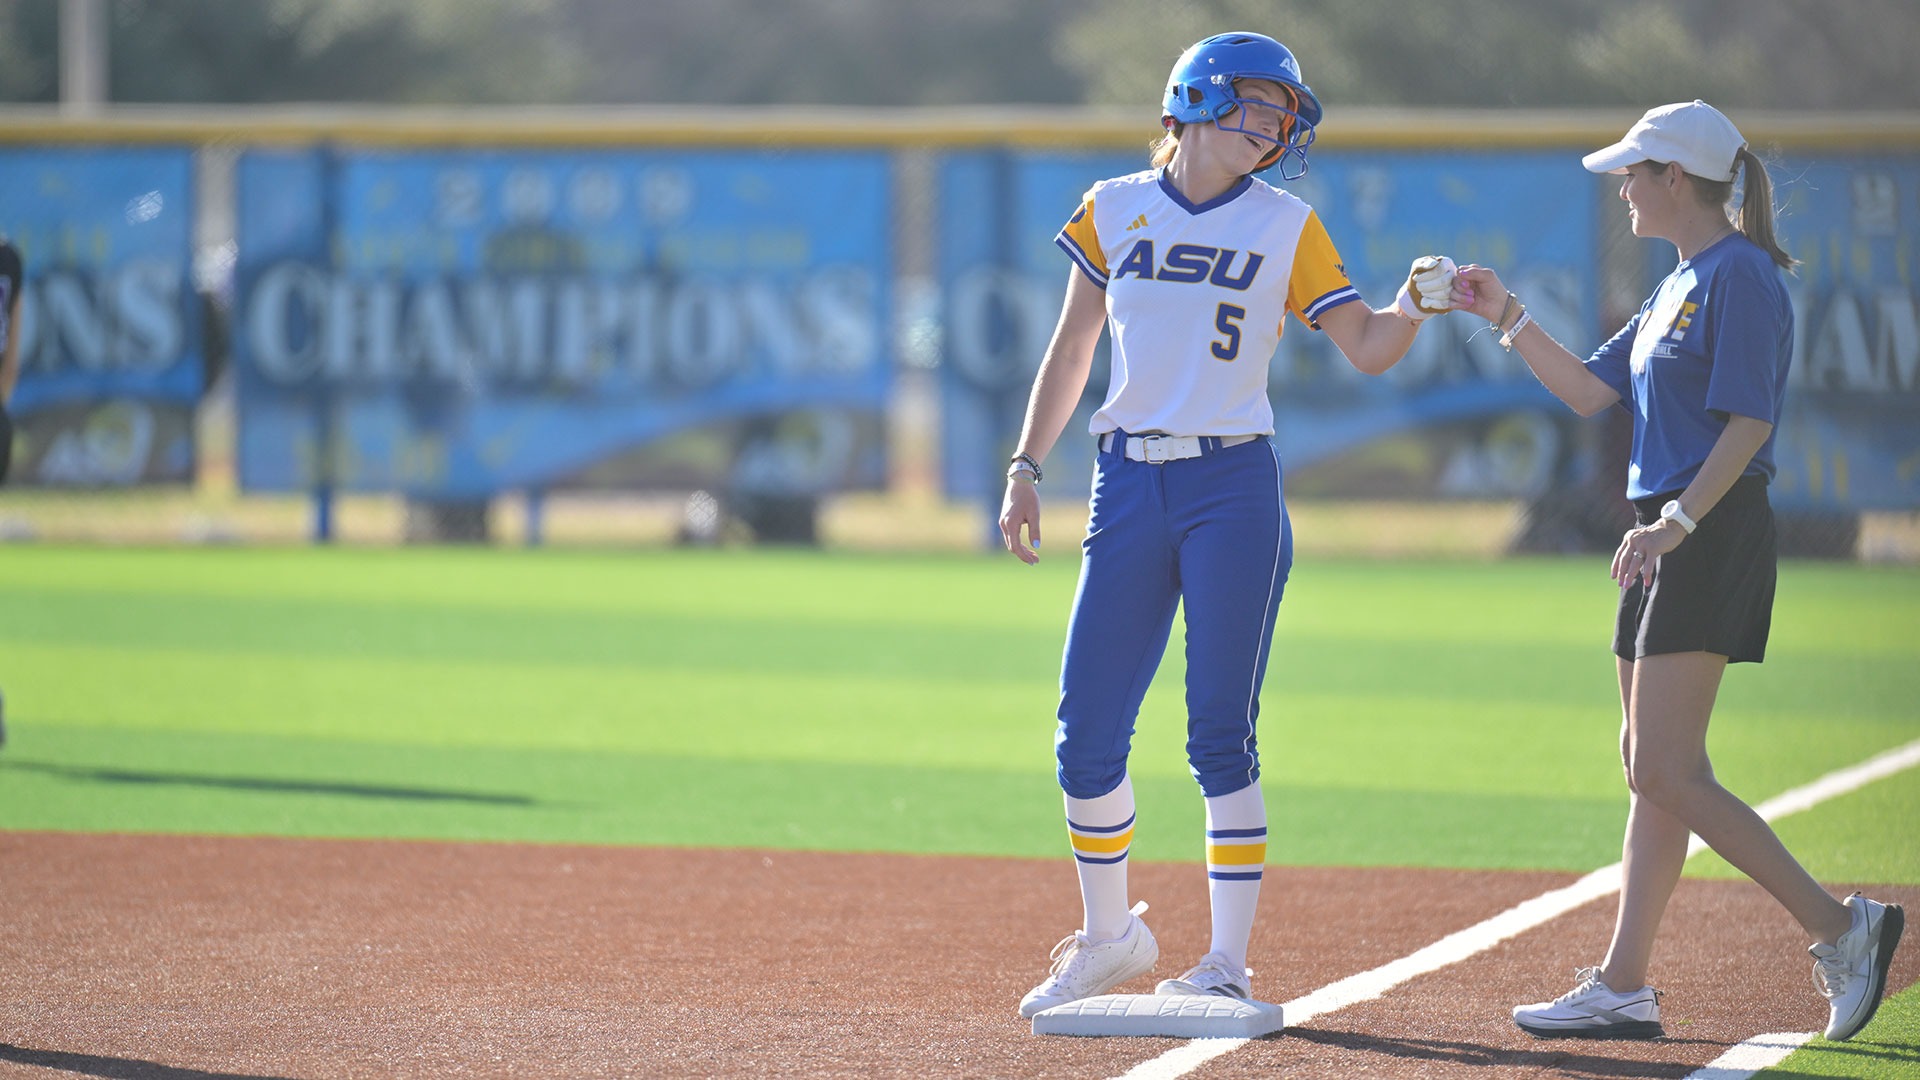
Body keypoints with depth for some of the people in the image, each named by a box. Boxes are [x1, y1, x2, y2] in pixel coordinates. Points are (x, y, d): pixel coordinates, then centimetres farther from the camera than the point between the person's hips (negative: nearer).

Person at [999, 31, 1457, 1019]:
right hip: (1127, 491, 2)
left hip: (1233, 492, -2)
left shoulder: (1285, 226, 5)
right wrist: (1027, 469, 9)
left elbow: (1365, 349, 1)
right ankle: (1109, 936, 22)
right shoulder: (1114, 209, 9)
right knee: (1086, 735, 1)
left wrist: (1414, 305, -19)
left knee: (1221, 737, -7)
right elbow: (1071, 351, 15)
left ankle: (1227, 966, -4)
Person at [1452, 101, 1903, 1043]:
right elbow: (1589, 391, 21)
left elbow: (1749, 420, -18)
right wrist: (1506, 318, 15)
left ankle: (1839, 927, -11)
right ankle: (1622, 987, 10)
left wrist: (1678, 520, -26)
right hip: (1669, 541, 10)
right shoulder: (1678, 287, 19)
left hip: (1715, 535, -10)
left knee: (1666, 775, -14)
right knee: (1651, 768, 9)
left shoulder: (1741, 275, -11)